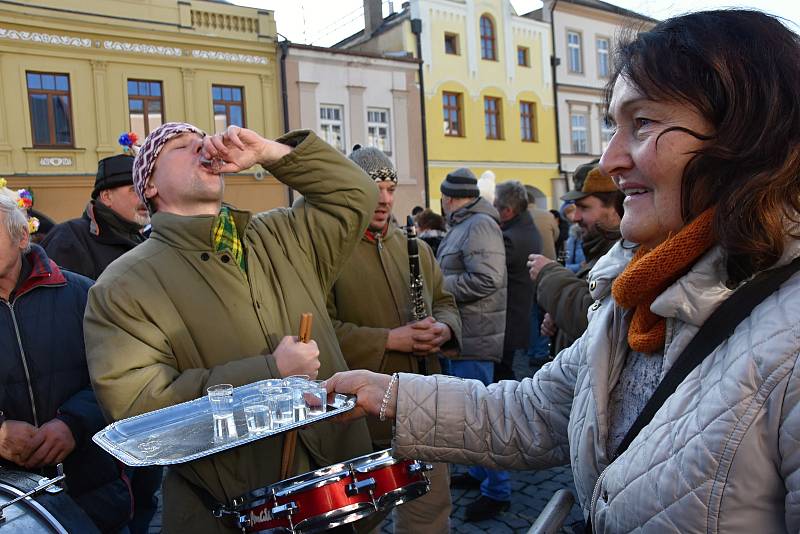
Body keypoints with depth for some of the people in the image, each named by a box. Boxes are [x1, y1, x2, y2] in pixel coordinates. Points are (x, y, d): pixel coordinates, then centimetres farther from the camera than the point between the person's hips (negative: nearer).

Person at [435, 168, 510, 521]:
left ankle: (497, 491, 13)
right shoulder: (464, 225, 16)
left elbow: (485, 280, -26)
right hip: (464, 334, 10)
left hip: (475, 337, -10)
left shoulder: (480, 225, -16)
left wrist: (438, 285, -16)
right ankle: (479, 473, 35)